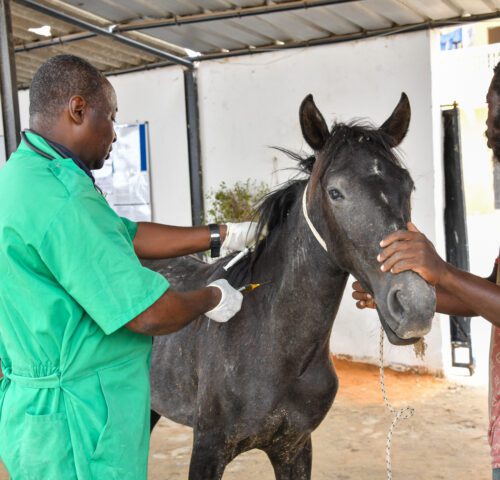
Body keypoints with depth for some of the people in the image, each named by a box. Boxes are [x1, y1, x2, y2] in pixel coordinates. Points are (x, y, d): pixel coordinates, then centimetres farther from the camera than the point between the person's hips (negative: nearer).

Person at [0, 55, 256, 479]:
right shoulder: (61, 199, -25)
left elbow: (131, 237, 12)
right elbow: (150, 314, -25)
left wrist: (223, 235, 11)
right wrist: (213, 298, -6)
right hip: (74, 424, -10)